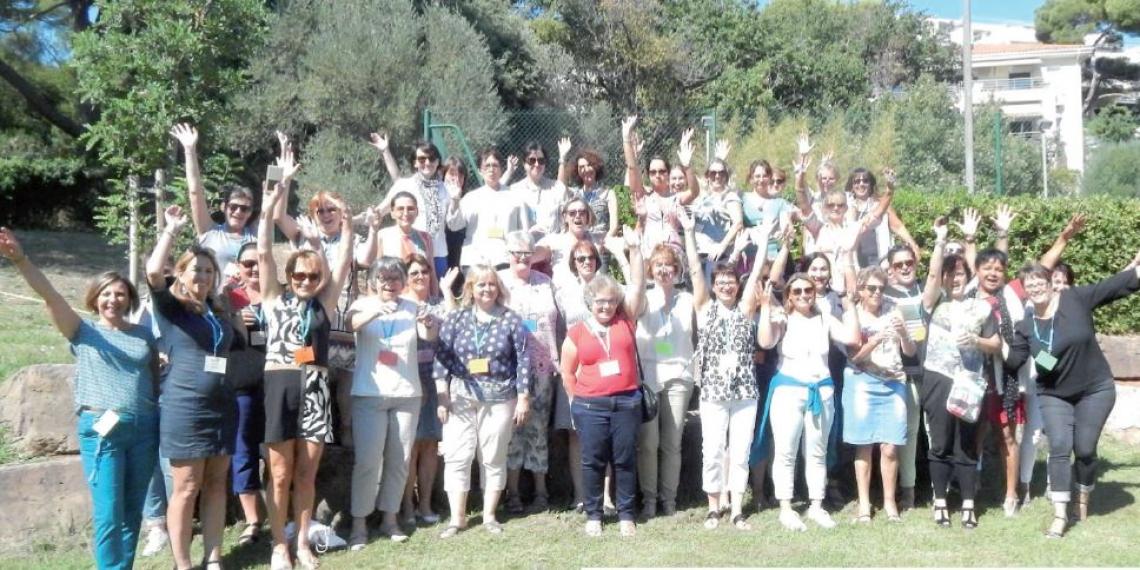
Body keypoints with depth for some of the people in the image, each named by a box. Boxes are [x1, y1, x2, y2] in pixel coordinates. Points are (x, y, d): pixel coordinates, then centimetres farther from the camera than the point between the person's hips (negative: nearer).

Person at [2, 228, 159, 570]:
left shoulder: (143, 334, 11)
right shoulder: (83, 332, 3)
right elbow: (51, 297, -11)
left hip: (144, 427, 3)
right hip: (101, 428, -3)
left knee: (133, 509, 10)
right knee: (108, 512, -5)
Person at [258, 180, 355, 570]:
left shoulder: (324, 303, 9)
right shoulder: (275, 299, 5)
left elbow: (344, 261, 2)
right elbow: (263, 254, -4)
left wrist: (346, 223, -7)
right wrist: (269, 209, -10)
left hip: (315, 388, 2)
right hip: (280, 385, -2)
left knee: (306, 474, 9)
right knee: (281, 474, 4)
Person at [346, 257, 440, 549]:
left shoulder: (412, 307, 7)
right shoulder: (364, 304, -1)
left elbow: (429, 336, -10)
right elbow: (352, 323, -24)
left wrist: (430, 326, -34)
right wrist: (375, 311, -45)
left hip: (407, 394, 3)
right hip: (369, 393, -3)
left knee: (399, 460, 9)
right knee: (367, 460, -6)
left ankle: (390, 518, 20)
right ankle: (359, 524, 2)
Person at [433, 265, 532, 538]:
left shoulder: (511, 320, 0)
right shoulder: (456, 319, 4)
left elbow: (523, 360, 0)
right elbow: (441, 357, 3)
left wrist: (523, 399, -3)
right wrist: (442, 397, -3)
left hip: (499, 400, -1)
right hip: (460, 398, 1)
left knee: (494, 458, 6)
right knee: (457, 456, 0)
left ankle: (489, 515, 19)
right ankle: (457, 518, 9)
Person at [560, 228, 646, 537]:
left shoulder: (625, 321, 4)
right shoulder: (577, 332, 2)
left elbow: (637, 285, -1)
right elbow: (567, 373, 8)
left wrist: (634, 249, -7)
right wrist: (578, 400, 6)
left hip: (627, 401, 1)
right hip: (590, 406, -1)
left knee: (625, 459, 7)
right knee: (593, 460, 5)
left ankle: (626, 514, 16)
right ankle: (593, 515, 16)